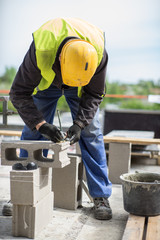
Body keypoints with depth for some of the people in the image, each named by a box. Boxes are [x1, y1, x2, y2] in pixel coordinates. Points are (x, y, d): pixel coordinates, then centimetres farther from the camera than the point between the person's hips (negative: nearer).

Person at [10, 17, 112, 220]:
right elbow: (19, 93, -32)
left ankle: (101, 196, -2)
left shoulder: (98, 53, -36)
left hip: (84, 87, 1)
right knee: (32, 133, -3)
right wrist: (40, 124, -42)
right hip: (46, 80, 0)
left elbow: (94, 95, -20)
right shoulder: (41, 51, -42)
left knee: (91, 133, -10)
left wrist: (79, 124, -33)